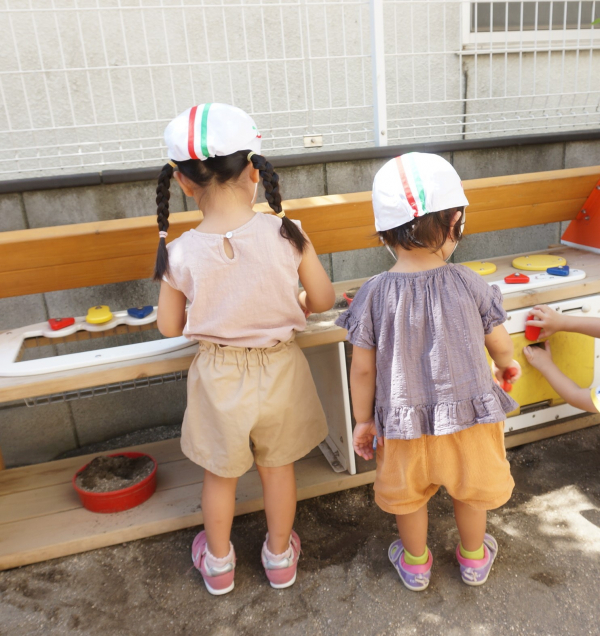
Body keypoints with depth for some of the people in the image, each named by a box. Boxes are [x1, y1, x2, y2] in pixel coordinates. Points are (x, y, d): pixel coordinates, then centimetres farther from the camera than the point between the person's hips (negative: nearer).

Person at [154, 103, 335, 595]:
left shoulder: (180, 254, -19)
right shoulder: (287, 234, -20)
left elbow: (170, 327, -5)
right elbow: (323, 299, -8)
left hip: (219, 375, 0)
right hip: (278, 369, 1)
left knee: (220, 475, 23)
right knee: (278, 467, 23)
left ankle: (218, 563, 46)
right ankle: (280, 555, 45)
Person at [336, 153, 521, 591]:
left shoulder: (374, 294, -17)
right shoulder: (471, 285, -16)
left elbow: (363, 368, -10)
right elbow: (500, 346, -2)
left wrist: (363, 420, 5)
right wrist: (506, 365, 23)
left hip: (404, 424, 0)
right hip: (469, 415, 1)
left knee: (408, 496, 24)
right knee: (471, 491, 27)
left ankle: (415, 563, 47)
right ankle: (474, 558, 50)